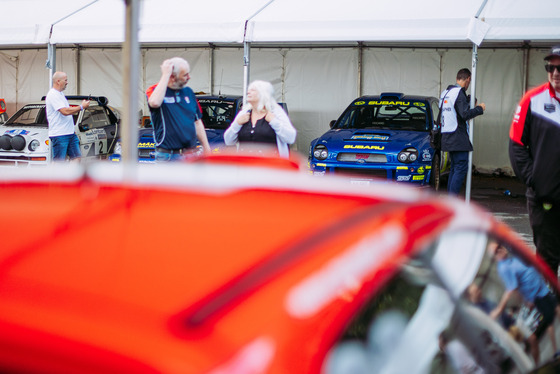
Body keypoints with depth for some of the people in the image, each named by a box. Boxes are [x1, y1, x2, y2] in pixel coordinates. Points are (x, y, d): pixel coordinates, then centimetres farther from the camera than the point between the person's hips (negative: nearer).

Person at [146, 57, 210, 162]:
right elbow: (155, 102, -31)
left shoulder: (188, 92, 13)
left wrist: (207, 149, 14)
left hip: (191, 155, 5)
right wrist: (165, 75, -22)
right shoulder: (155, 90, -4)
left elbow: (197, 122, 19)